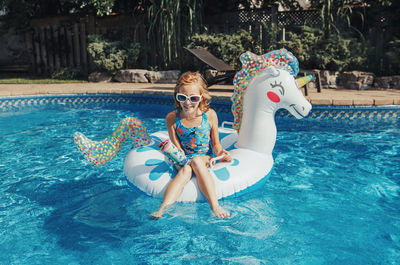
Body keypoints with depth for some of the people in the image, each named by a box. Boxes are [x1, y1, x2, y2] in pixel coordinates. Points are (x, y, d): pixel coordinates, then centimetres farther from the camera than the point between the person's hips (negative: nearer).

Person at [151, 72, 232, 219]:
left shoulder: (210, 115, -9)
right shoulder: (172, 118, -9)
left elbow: (216, 143, 1)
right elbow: (177, 149, -6)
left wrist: (220, 152, -19)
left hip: (205, 158, 0)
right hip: (183, 160, 0)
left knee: (196, 161, -34)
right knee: (185, 171, -33)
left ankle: (215, 206, -40)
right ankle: (162, 208, -48)